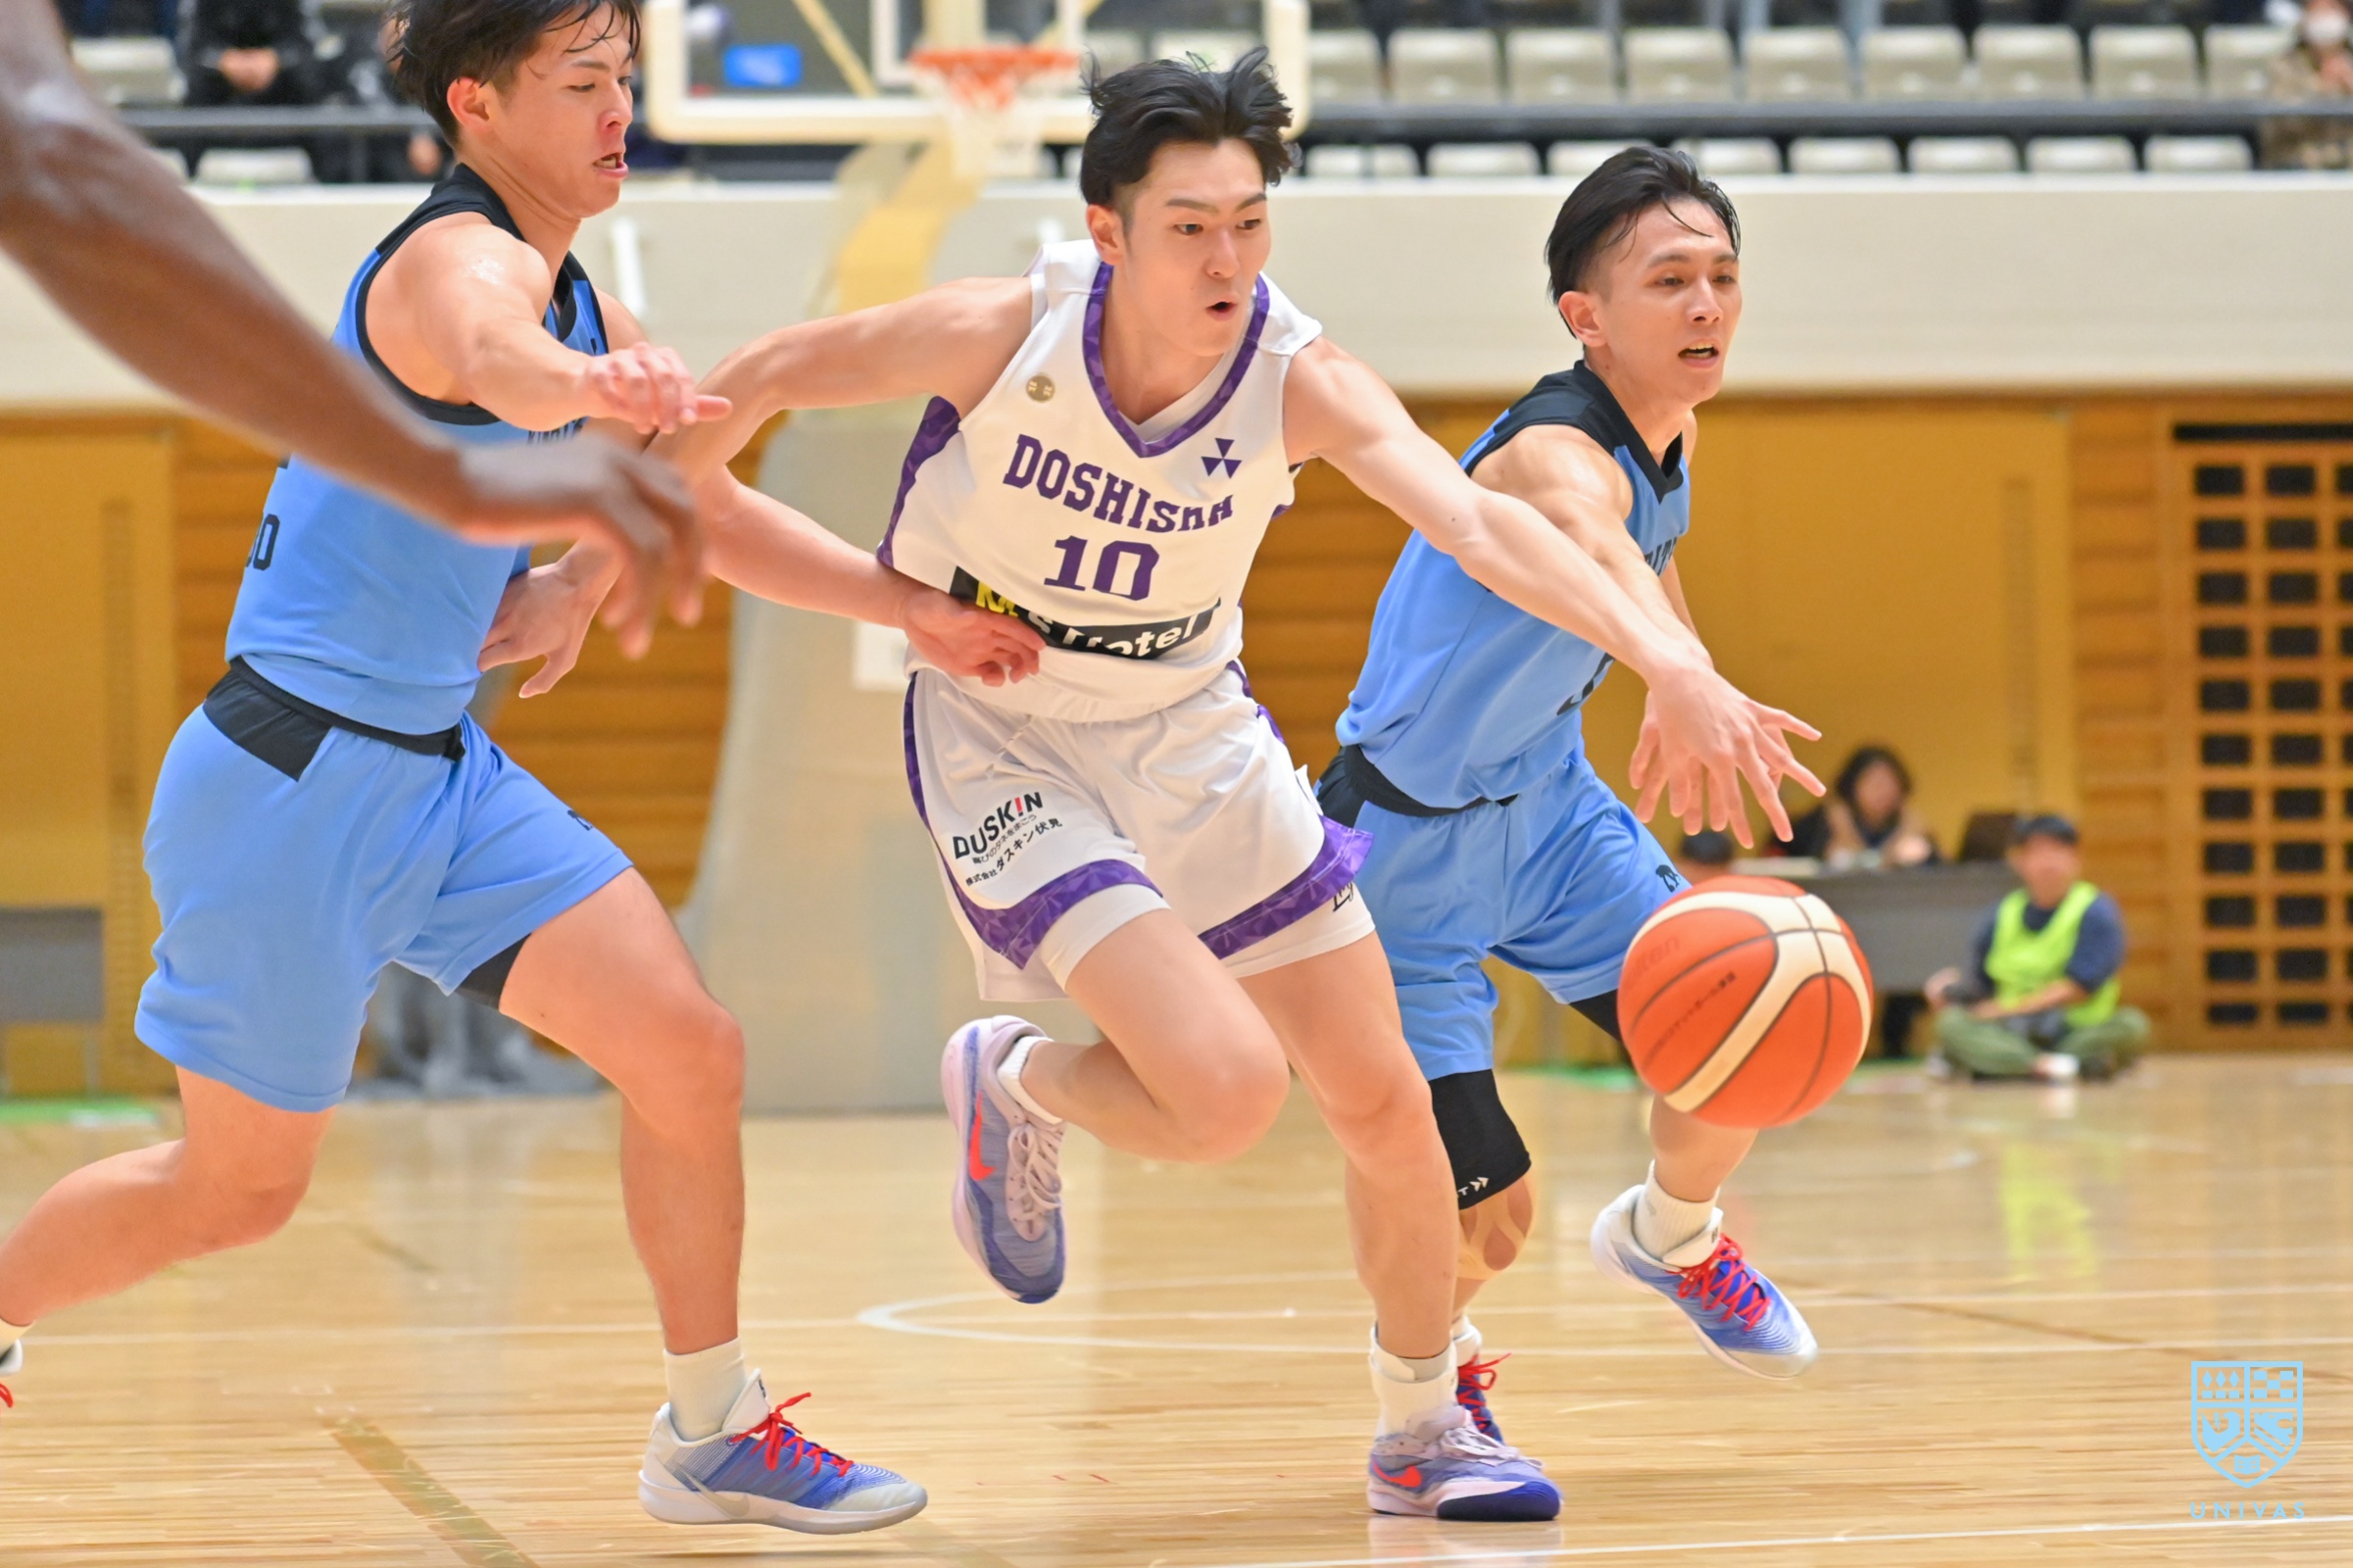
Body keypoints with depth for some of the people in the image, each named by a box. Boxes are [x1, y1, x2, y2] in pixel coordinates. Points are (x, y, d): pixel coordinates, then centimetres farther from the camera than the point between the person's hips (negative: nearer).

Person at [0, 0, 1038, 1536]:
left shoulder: (582, 300, 11)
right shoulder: (460, 257, -18)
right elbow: (497, 364, -44)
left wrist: (912, 608, 17)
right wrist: (595, 386, -68)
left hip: (443, 771, 8)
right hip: (296, 776, -8)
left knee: (688, 1052, -2)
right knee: (239, 1187, 4)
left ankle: (711, 1436, 10)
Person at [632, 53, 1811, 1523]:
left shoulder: (1298, 378, -20)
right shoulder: (998, 335, -24)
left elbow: (1480, 523, -36)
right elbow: (759, 380, -6)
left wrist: (1670, 661, -51)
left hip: (1192, 732, 4)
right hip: (1005, 740, -4)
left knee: (1384, 1103, 3)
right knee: (1225, 1087, -23)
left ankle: (1424, 1432, 27)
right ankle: (1014, 1084, 12)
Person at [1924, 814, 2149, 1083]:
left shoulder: (2096, 912, -4)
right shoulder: (2001, 915, 8)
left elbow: (2076, 990, -10)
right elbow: (1979, 982, 13)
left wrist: (2002, 1010, -11)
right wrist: (1955, 991, -10)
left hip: (2076, 1031, -2)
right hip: (2009, 1034, 2)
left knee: (2131, 1025, -31)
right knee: (1951, 1024, -26)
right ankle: (2045, 1067, -48)